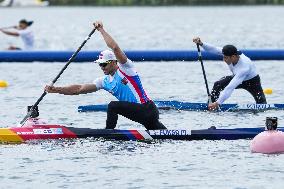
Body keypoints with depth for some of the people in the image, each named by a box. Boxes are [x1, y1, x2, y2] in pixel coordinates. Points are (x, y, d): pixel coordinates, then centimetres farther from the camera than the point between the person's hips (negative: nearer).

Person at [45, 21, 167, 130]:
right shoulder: (104, 81, 12)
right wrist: (56, 90, 0)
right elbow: (79, 89, 8)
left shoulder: (125, 68, -9)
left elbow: (115, 48, -24)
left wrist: (101, 30, -14)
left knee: (113, 106, -22)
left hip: (147, 110, -10)